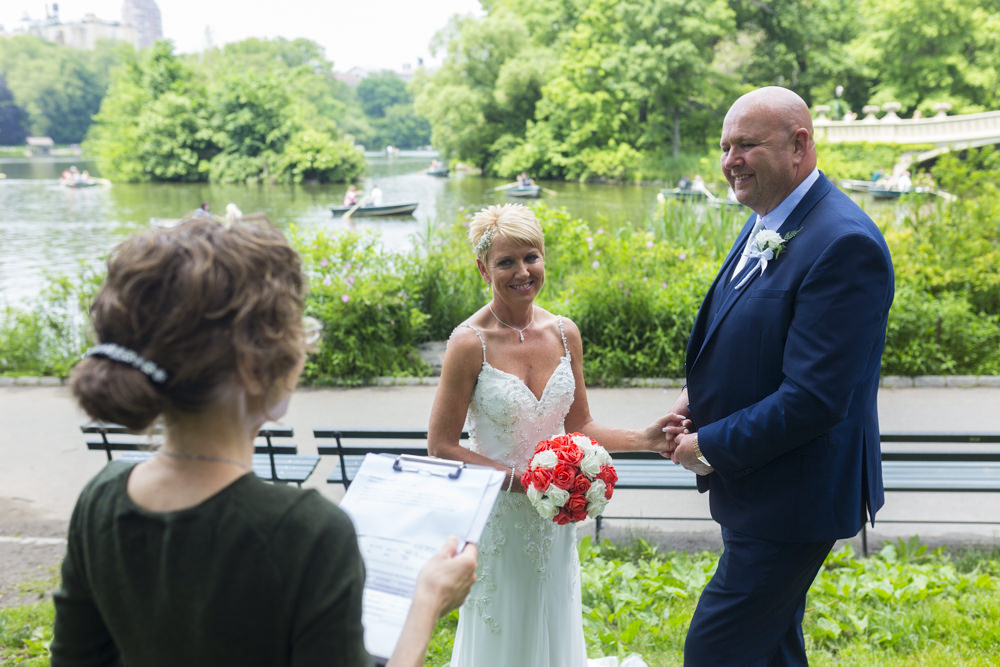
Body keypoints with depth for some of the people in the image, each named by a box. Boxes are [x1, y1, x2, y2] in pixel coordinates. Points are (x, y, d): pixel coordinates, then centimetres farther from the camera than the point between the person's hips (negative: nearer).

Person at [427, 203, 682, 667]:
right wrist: (519, 478, -21)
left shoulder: (565, 333, -1)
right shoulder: (470, 342, -16)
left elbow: (578, 427, 8)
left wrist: (646, 439, -6)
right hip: (496, 519, -4)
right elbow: (440, 446, -13)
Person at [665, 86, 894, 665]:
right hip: (755, 484, 9)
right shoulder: (766, 222, 6)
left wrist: (711, 446, -17)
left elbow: (813, 398, -28)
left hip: (792, 499, -9)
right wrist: (698, 398, -1)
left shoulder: (844, 243, -24)